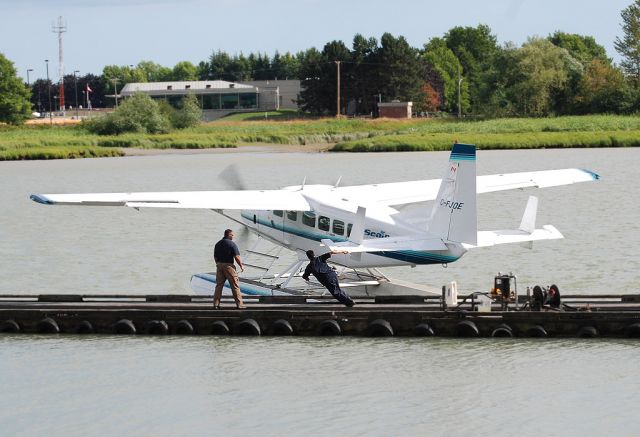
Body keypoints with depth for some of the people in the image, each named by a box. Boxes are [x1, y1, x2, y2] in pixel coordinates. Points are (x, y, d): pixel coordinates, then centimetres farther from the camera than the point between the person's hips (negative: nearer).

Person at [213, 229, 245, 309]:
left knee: (219, 285, 9)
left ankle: (216, 304, 5)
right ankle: (239, 303, 0)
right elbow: (237, 257, -12)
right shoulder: (232, 244, -9)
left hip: (219, 265, 5)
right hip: (228, 265, -5)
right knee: (235, 285, 0)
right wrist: (241, 266, -1)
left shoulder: (218, 244, 10)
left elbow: (215, 257, 14)